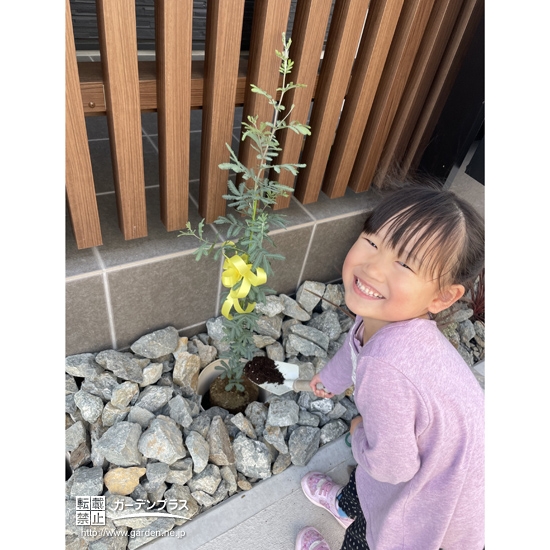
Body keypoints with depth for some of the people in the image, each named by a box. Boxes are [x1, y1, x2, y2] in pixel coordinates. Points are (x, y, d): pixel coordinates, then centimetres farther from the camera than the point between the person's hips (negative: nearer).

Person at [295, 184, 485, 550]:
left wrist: (359, 434, -9)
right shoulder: (385, 315, -20)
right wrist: (332, 377, 25)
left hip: (437, 493, -6)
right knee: (365, 475, 35)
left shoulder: (384, 368, -46)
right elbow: (355, 344, 4)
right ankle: (348, 506, 69)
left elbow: (390, 467, -31)